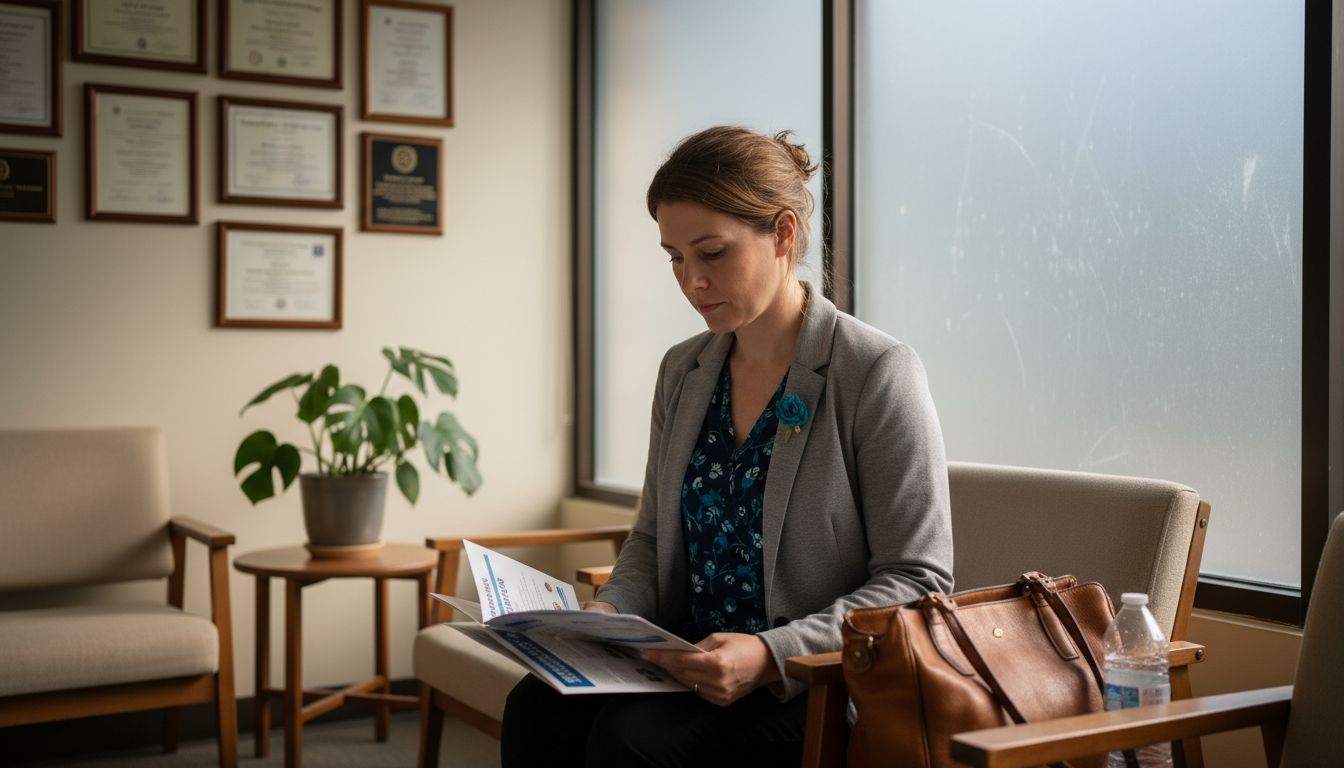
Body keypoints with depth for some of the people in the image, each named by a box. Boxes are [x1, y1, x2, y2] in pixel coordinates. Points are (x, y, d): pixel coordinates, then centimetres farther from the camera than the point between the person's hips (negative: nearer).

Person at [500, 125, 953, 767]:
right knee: (538, 706, -24)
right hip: (689, 662, 6)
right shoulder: (682, 372, 11)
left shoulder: (877, 373, -9)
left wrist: (772, 656, -22)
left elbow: (916, 581, -11)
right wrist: (605, 613, -3)